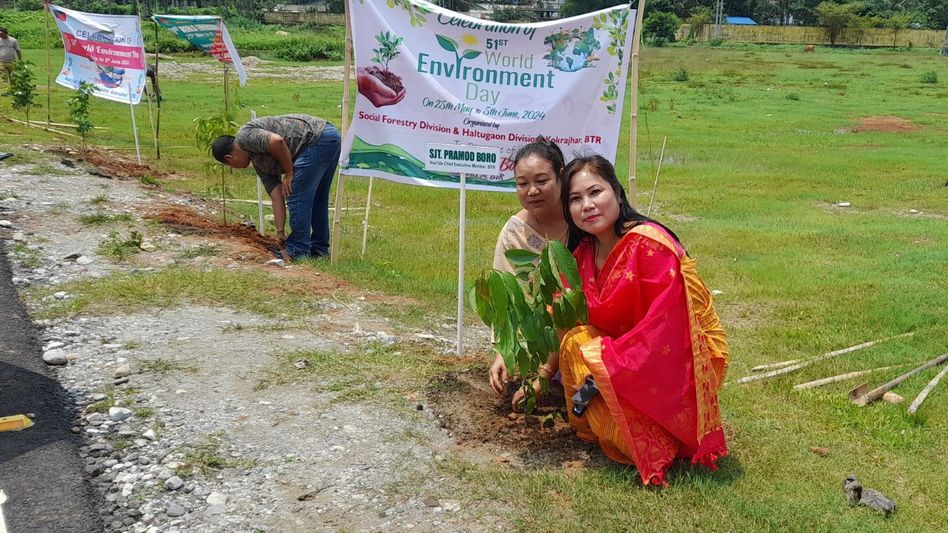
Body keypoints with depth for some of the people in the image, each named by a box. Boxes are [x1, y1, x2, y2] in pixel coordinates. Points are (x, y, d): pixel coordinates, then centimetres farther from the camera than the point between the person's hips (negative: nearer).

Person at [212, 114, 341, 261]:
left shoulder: (245, 135, -2)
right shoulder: (258, 162, 23)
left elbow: (276, 141, -21)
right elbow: (276, 197, 18)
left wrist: (289, 173, -9)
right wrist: (280, 232, 13)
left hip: (318, 138, -10)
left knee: (297, 198, -2)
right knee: (316, 199, 19)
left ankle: (298, 251, 5)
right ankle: (319, 248, 27)